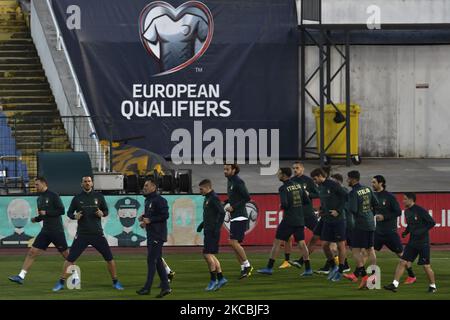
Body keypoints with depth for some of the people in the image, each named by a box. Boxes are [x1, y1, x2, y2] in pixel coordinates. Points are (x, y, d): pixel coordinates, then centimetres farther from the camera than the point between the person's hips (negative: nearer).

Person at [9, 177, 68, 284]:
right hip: (45, 231, 7)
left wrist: (46, 212, -18)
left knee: (66, 254, 1)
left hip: (57, 231, -7)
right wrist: (36, 219, 3)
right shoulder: (39, 199, 14)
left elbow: (61, 210, -15)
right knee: (32, 252, -3)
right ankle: (21, 276, -6)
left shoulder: (53, 196, -9)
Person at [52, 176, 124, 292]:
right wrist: (74, 216, -13)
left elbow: (106, 210, 11)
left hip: (97, 233, 1)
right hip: (82, 234, -1)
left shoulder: (99, 196, 3)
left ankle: (115, 282, 16)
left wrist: (102, 214, -12)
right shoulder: (77, 198, 2)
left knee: (109, 258, 0)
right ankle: (61, 283, 4)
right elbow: (69, 212, 9)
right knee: (70, 258, -5)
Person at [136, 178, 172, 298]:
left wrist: (149, 220, -20)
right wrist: (143, 218, 8)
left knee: (151, 260, -9)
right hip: (151, 235, 10)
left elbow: (165, 215, -20)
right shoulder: (148, 200, 17)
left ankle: (147, 288, -6)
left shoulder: (159, 200, -13)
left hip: (157, 235, -10)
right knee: (157, 261, 10)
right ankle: (165, 286, 12)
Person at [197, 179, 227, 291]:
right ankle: (221, 278, 16)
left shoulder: (214, 198, -13)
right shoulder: (207, 198, 16)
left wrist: (217, 228, -24)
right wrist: (202, 225, 20)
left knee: (207, 254, -10)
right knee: (210, 256, 11)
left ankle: (213, 280, -3)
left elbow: (221, 213, -21)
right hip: (208, 231, 10)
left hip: (212, 232, -10)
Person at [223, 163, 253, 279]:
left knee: (234, 242, -14)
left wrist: (233, 207, -16)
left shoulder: (238, 182, -12)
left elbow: (247, 198, -17)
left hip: (240, 217, -9)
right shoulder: (230, 182, 15)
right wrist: (227, 204, 7)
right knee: (234, 244, 6)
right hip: (233, 217, 9)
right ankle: (244, 269, 11)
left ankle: (247, 265, -4)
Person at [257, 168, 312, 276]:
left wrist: (281, 206, 1)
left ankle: (269, 267, 4)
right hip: (300, 219, 6)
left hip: (288, 220, -6)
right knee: (301, 243, 7)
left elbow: (284, 204, -20)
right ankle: (308, 269, 2)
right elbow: (306, 200, 12)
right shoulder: (298, 185, 8)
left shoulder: (283, 188, -11)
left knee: (277, 242, 2)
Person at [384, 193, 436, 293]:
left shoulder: (420, 211, -14)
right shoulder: (407, 212, 8)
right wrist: (406, 232, 5)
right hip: (412, 242, 7)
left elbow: (432, 223, -13)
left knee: (426, 265, 0)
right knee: (402, 262, -2)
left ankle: (433, 286, 16)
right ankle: (395, 284, -3)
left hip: (423, 242, -7)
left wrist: (421, 231, -20)